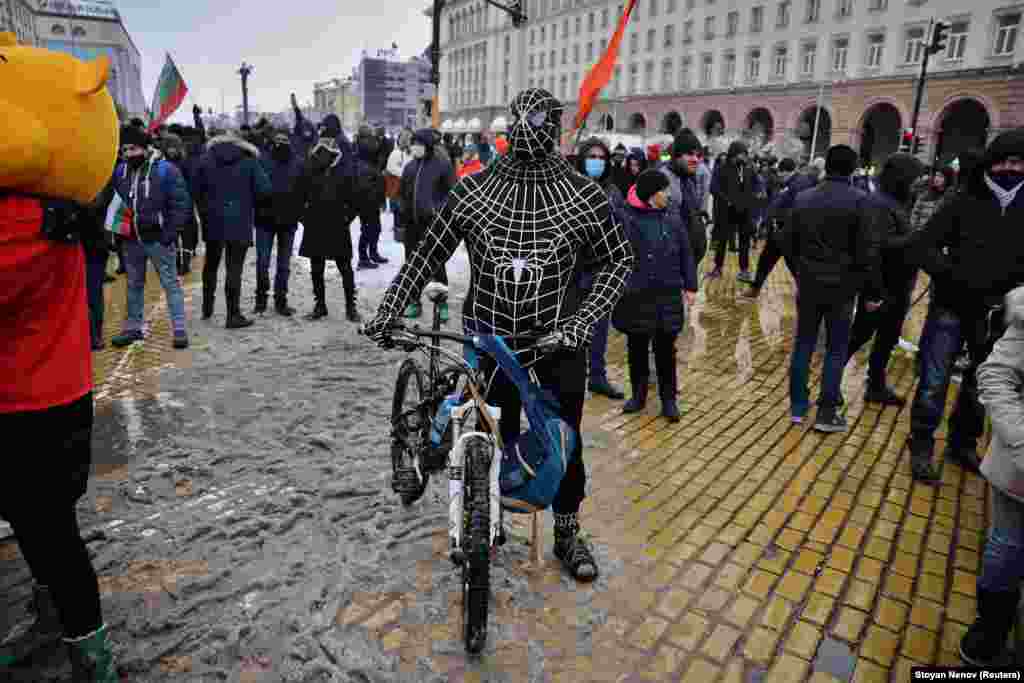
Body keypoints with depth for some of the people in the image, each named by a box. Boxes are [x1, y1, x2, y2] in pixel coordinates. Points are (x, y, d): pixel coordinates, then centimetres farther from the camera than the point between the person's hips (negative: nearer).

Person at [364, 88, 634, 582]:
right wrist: (387, 312, -9)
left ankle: (567, 532, 31)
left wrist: (583, 319, -14)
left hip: (558, 339, 0)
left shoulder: (584, 195, -7)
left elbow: (618, 259, -1)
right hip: (492, 338, 1)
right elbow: (427, 256, -1)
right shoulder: (472, 189, -5)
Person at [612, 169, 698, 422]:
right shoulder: (627, 216, -8)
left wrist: (690, 286, 6)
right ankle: (638, 395, 29)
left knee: (666, 349, 9)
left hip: (668, 293, 2)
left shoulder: (673, 214, 2)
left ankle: (669, 399, 21)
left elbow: (685, 252, 7)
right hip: (636, 294, -2)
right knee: (636, 348, 11)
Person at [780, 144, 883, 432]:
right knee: (836, 350, 6)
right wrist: (873, 290, -4)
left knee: (803, 344, 13)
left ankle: (797, 406, 18)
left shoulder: (803, 198, 3)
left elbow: (787, 242, 9)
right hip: (841, 287, -4)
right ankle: (826, 414, 10)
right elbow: (868, 250, -12)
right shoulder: (858, 201, -11)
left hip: (808, 285, 4)